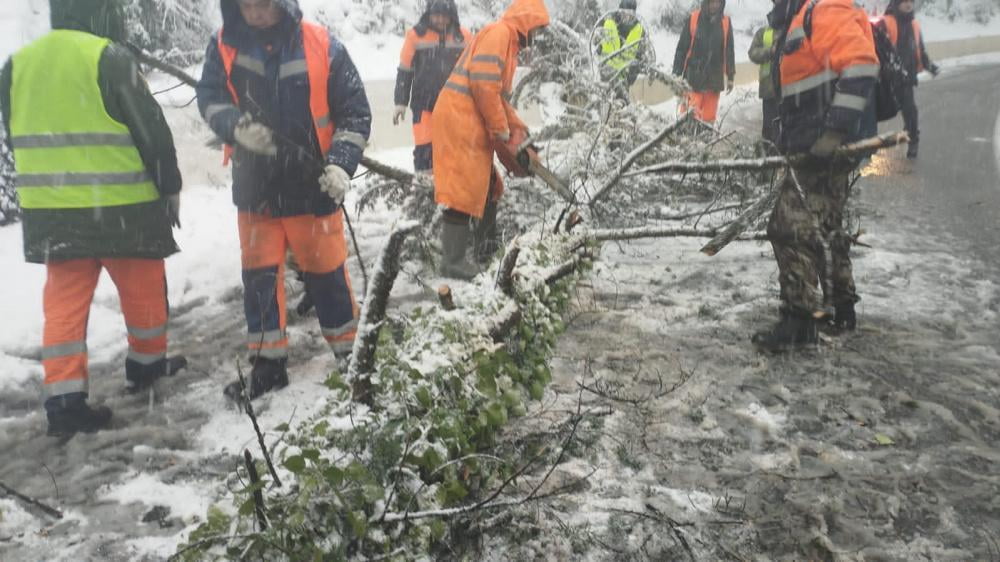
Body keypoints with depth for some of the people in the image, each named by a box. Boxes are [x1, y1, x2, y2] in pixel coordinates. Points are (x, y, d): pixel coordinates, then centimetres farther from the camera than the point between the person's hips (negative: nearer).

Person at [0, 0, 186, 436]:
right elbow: (152, 131, -11)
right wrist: (170, 186, 1)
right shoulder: (109, 58, -12)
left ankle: (63, 399, 5)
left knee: (65, 302, 8)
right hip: (122, 208, -5)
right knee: (142, 289, 15)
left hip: (50, 211, 5)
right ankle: (146, 364, 31)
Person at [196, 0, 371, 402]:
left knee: (326, 270, 7)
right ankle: (267, 363, 22)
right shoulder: (225, 45, -2)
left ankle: (349, 351, 25)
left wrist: (341, 163, -18)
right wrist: (235, 124, -22)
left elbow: (355, 111, -5)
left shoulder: (322, 47, -9)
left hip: (312, 184, -2)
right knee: (259, 275, 8)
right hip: (255, 185, 3)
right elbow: (209, 96, 1)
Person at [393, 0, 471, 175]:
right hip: (423, 102, -2)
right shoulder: (416, 34, -6)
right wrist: (401, 102, 0)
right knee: (424, 147, -6)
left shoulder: (463, 35, 0)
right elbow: (405, 71, 2)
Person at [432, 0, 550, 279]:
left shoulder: (509, 43, 23)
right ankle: (452, 261, -7)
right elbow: (483, 82, -21)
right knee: (464, 189, -10)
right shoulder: (499, 32, -9)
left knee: (487, 184, 18)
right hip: (460, 120, -11)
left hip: (472, 124, 11)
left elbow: (499, 95, 26)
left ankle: (486, 247, 30)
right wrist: (501, 128, -14)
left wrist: (519, 128, 19)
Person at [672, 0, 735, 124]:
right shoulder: (693, 19, -2)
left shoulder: (726, 22, 5)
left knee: (709, 116, 5)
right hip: (693, 77, -2)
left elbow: (729, 51, 12)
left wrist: (730, 76, 11)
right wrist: (677, 73, -1)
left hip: (714, 79, 2)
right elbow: (682, 48, 1)